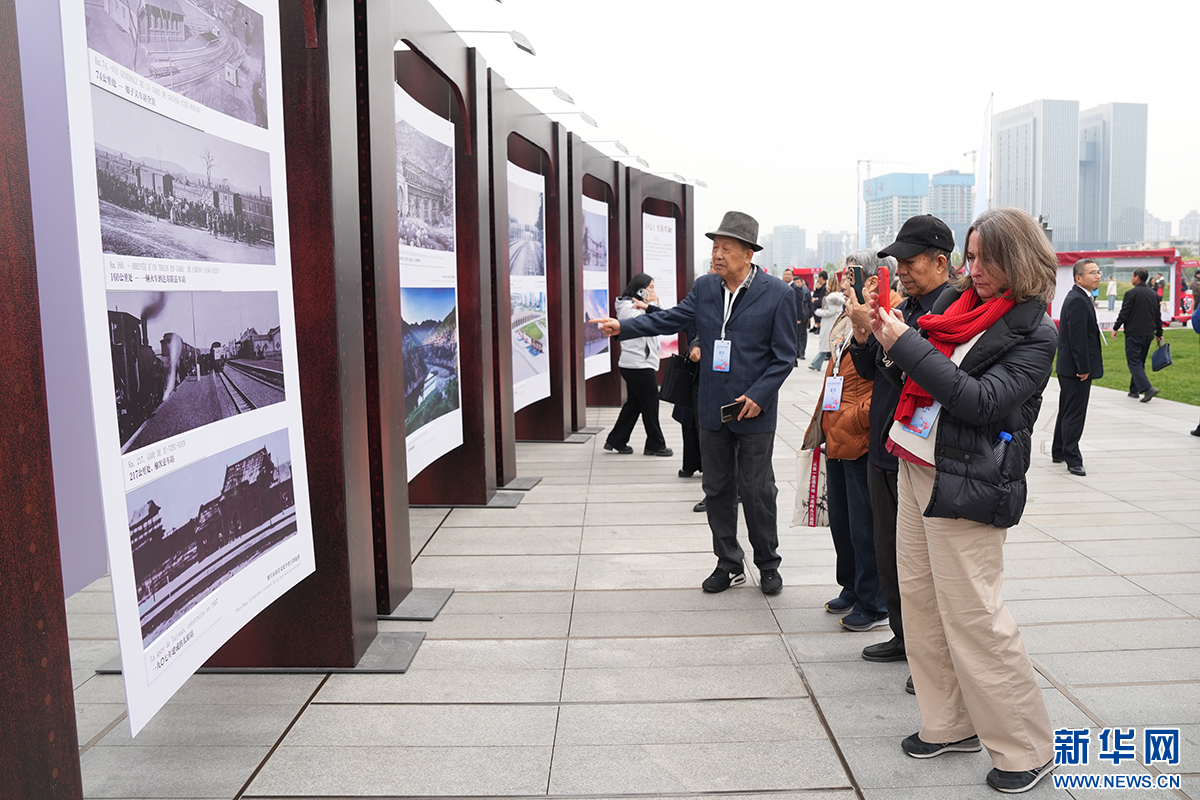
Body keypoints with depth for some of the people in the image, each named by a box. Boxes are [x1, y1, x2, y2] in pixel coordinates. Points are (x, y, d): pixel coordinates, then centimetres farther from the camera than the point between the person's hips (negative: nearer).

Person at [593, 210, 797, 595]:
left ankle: (768, 565, 26)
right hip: (713, 409, 4)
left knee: (757, 492, 6)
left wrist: (758, 396, -15)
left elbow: (784, 356, -6)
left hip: (754, 411, -4)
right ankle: (729, 564, 27)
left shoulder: (778, 294, -8)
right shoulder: (704, 287, 4)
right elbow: (671, 319, 2)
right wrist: (623, 326, -11)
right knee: (717, 490, 12)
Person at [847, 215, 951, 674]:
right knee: (889, 554, 17)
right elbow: (868, 370, 14)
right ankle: (904, 636, 34)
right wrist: (863, 333, -3)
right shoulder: (901, 308, 13)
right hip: (884, 450, 8)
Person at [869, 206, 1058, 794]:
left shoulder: (1033, 334, -9)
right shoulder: (955, 301, 12)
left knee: (973, 615, -3)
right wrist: (889, 343, -1)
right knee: (920, 599, 12)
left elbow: (982, 401, -21)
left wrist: (905, 344, -22)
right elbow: (911, 378, 19)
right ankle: (950, 725, 28)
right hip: (916, 469, 8)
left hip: (967, 486, -7)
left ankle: (1026, 749, 15)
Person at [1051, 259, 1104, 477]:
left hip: (1070, 368, 11)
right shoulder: (1078, 300, -19)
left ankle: (1058, 452, 28)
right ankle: (1072, 459, 1)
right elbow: (1078, 338, -23)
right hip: (1076, 369, -11)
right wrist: (1083, 368, -21)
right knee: (1074, 414, -5)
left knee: (1067, 412, 18)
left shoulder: (1079, 298, 15)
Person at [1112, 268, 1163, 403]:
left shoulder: (1131, 293, -10)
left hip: (1133, 333, -7)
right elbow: (1158, 315, 16)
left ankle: (1147, 388, -21)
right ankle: (1134, 390, 21)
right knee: (1140, 362, 16)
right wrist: (1159, 333, 21)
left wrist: (1115, 328, -3)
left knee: (1134, 362, -7)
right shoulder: (1153, 294, 13)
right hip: (1148, 333, 7)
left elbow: (1124, 313, -12)